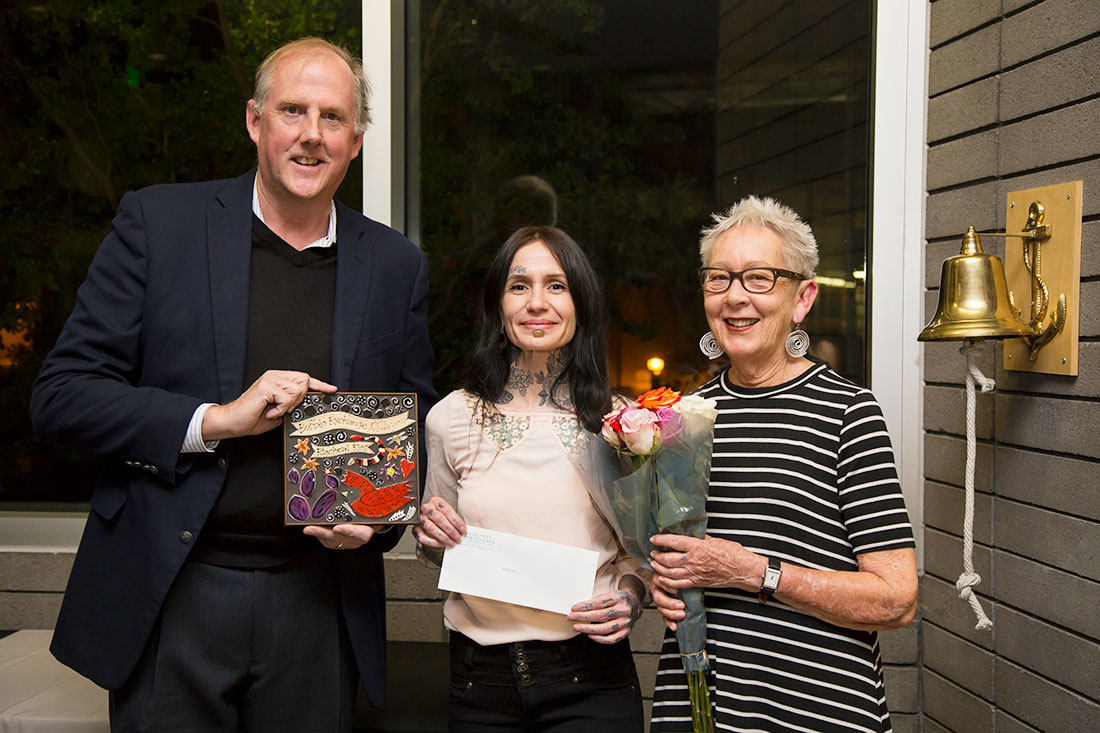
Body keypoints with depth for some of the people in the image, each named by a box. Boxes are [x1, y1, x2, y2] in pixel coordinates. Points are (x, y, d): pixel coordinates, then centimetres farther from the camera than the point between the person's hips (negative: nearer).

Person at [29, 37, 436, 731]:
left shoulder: (397, 265, 5)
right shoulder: (157, 222, -2)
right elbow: (60, 395, -5)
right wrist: (215, 419, -17)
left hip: (316, 607, 2)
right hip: (170, 597, -1)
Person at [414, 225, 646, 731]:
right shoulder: (452, 418, -1)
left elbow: (637, 546, 9)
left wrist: (629, 599, -10)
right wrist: (431, 537, -8)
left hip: (590, 681, -1)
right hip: (480, 676, 2)